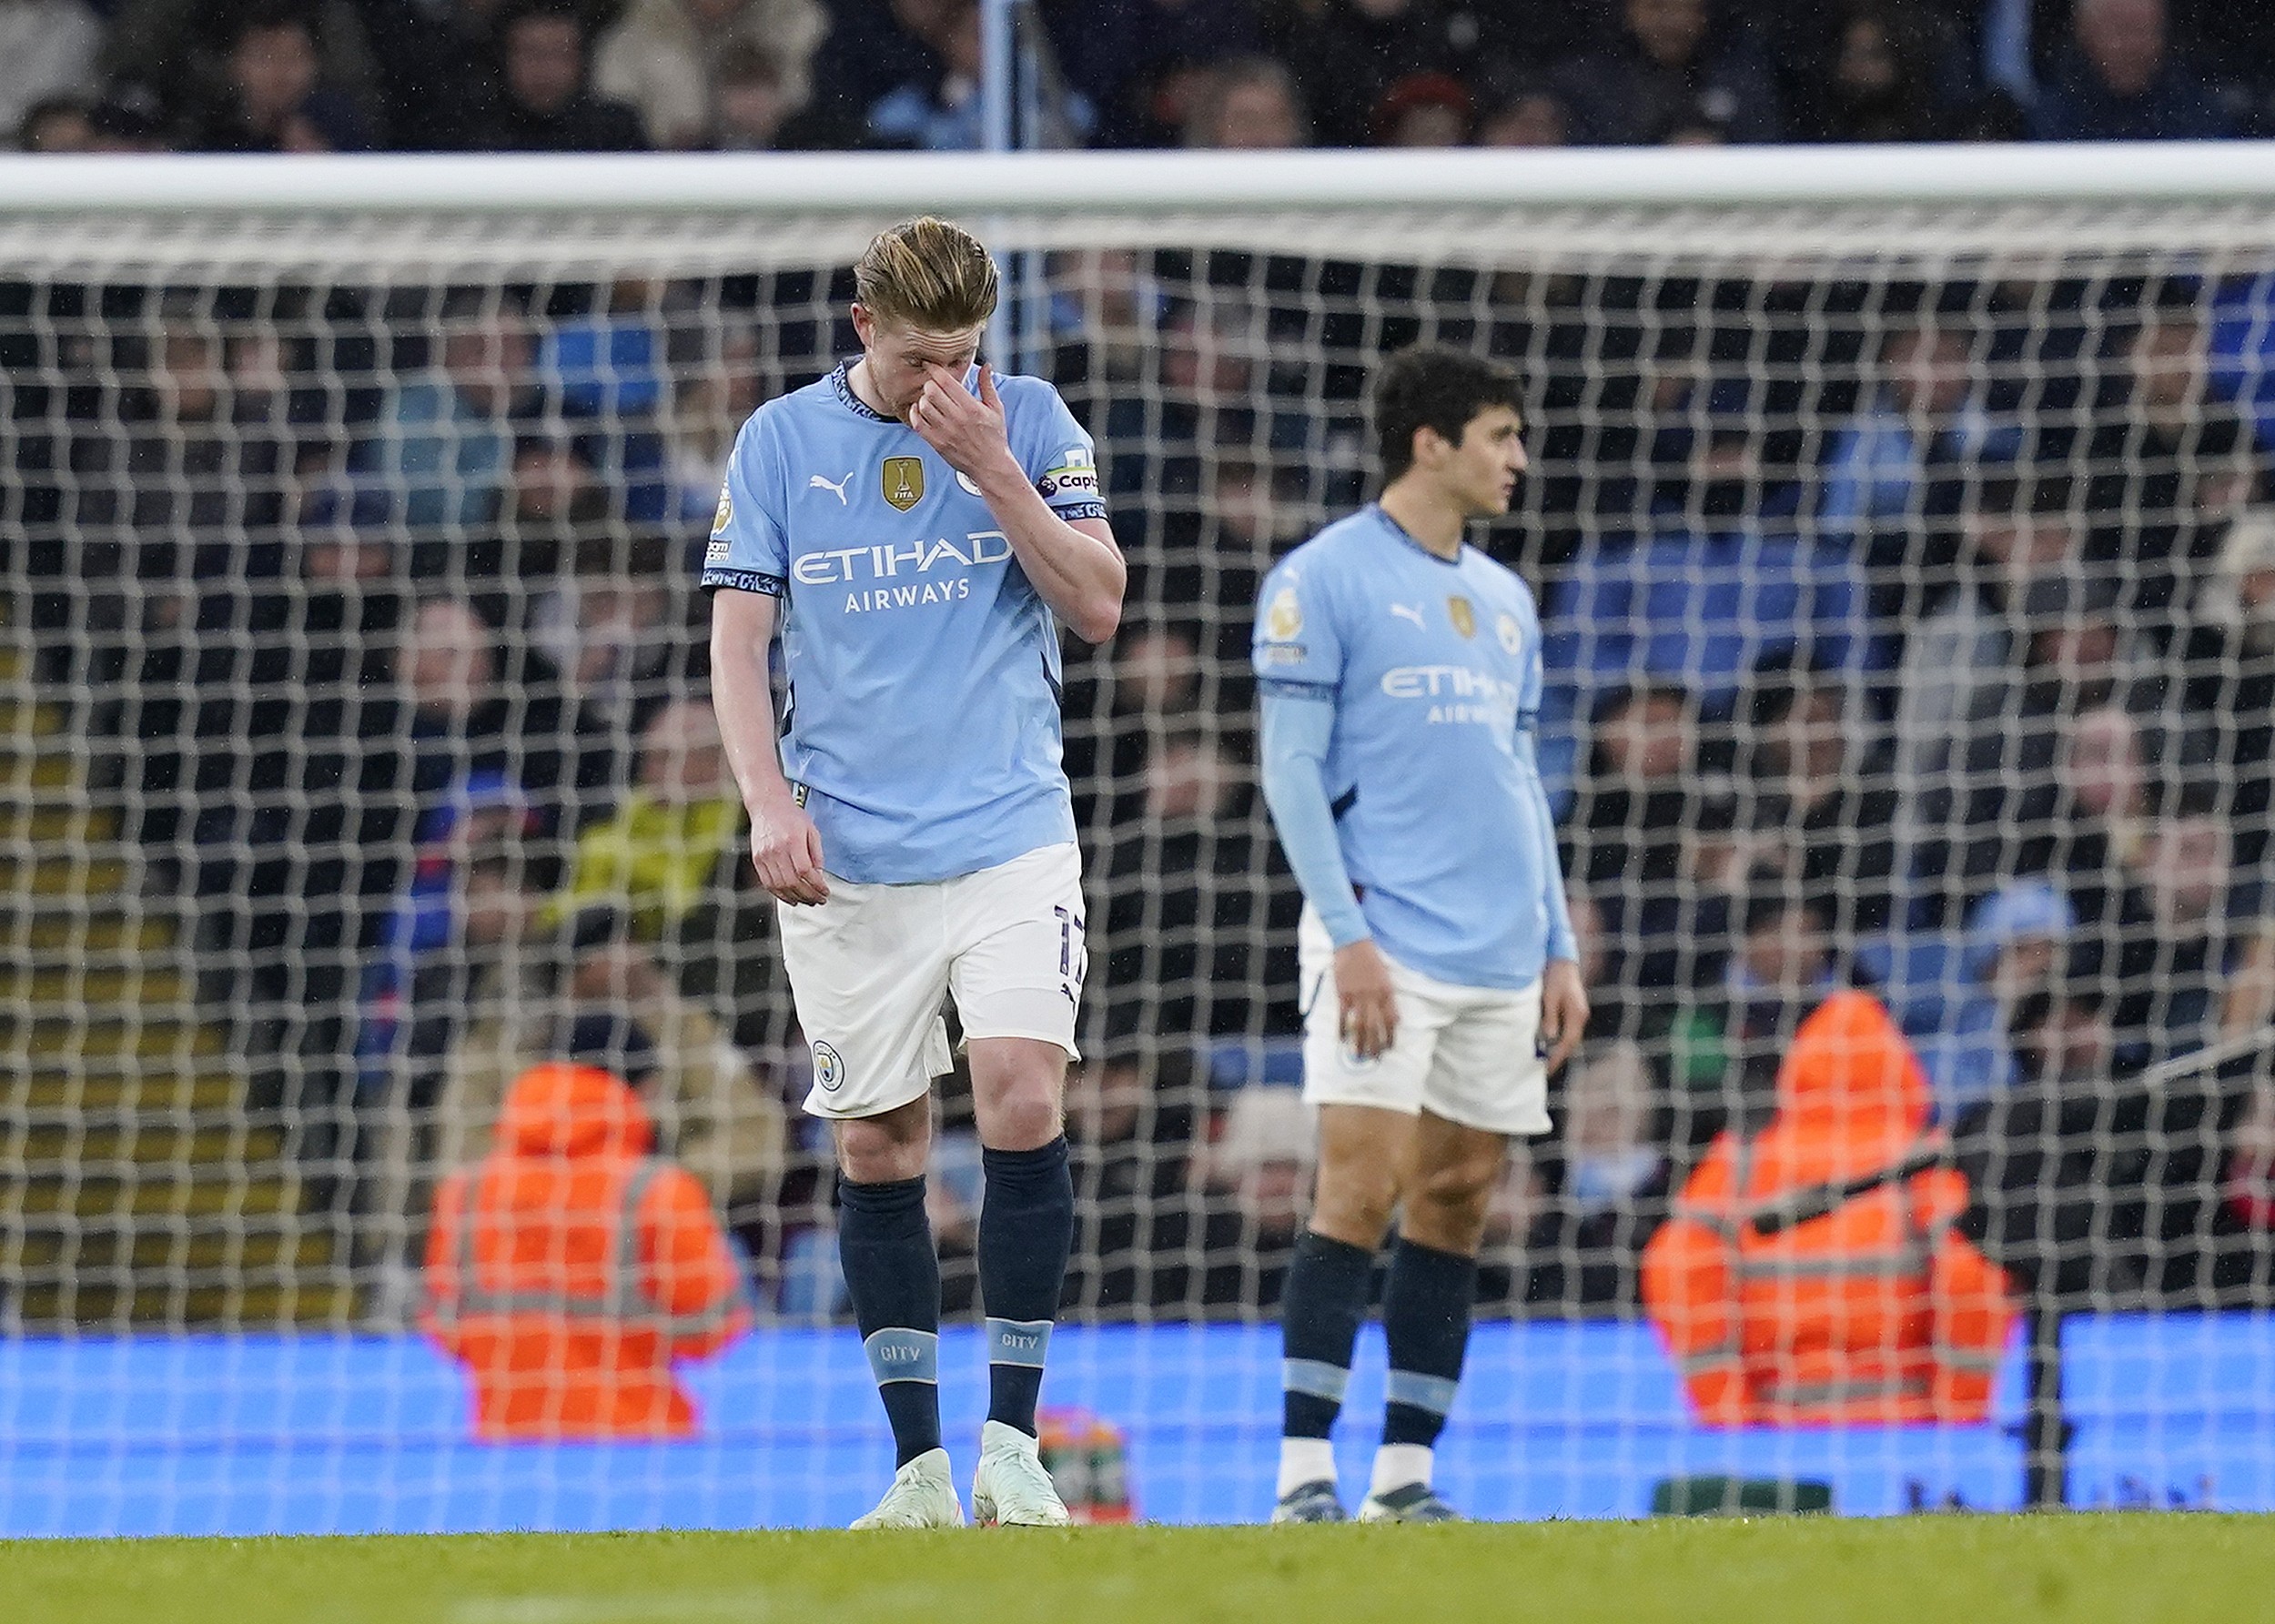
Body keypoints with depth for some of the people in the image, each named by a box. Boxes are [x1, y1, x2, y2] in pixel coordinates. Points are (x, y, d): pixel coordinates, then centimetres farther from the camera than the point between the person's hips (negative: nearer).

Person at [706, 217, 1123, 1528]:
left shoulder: (1030, 422, 3)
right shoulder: (781, 441, 4)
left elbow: (1099, 606, -3)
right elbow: (738, 639, 3)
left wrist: (989, 465, -13)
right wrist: (771, 804, -10)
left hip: (1011, 839, -1)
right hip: (848, 863, 1)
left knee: (1023, 1107, -16)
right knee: (878, 1147, 2)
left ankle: (1013, 1442, -8)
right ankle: (921, 1465, 8)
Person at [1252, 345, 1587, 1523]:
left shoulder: (1504, 599, 18)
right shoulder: (1324, 580, -3)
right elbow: (1292, 772, -7)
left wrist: (1558, 949, 15)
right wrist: (1347, 933, -16)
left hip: (1502, 955, 7)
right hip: (1385, 945, -7)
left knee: (1458, 1199, 4)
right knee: (1362, 1187, -13)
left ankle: (1405, 1471, 8)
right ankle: (1302, 1473, -12)